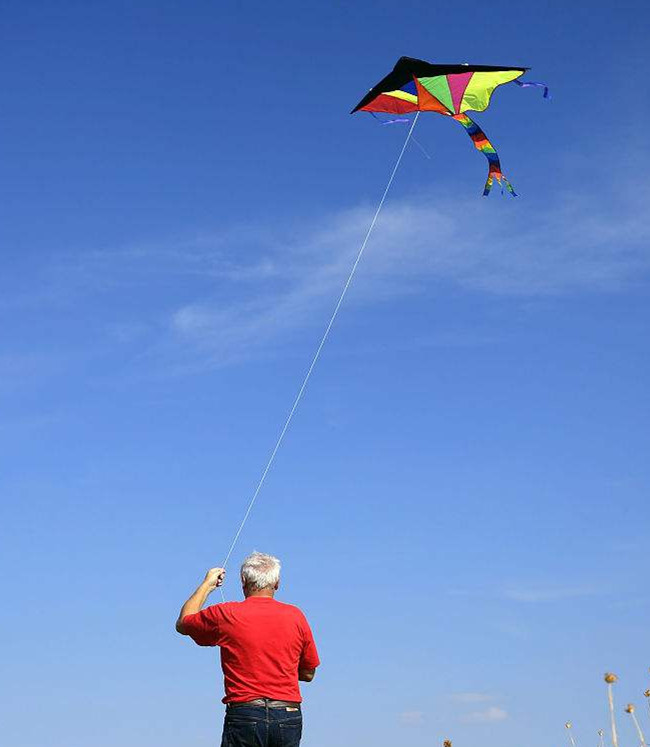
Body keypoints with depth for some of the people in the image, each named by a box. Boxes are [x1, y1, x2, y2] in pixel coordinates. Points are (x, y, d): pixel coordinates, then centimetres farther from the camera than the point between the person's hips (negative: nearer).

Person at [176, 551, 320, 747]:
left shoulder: (226, 615, -2)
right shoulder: (296, 616, 5)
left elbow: (182, 624, 19)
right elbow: (308, 673, 15)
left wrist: (207, 584, 28)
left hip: (244, 715, -2)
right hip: (289, 717, 3)